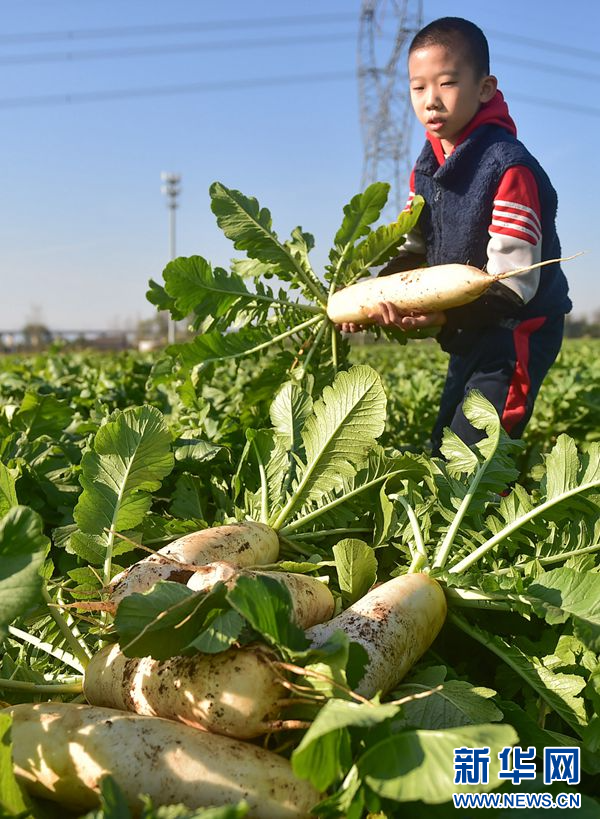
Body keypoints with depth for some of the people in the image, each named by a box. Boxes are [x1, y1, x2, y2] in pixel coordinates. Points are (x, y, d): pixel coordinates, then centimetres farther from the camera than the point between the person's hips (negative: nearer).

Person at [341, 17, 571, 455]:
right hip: (471, 333, 9)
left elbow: (512, 287, -27)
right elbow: (414, 251, 6)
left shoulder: (510, 167, -24)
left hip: (518, 331, -8)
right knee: (442, 447, 16)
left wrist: (443, 316, -37)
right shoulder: (427, 167, 2)